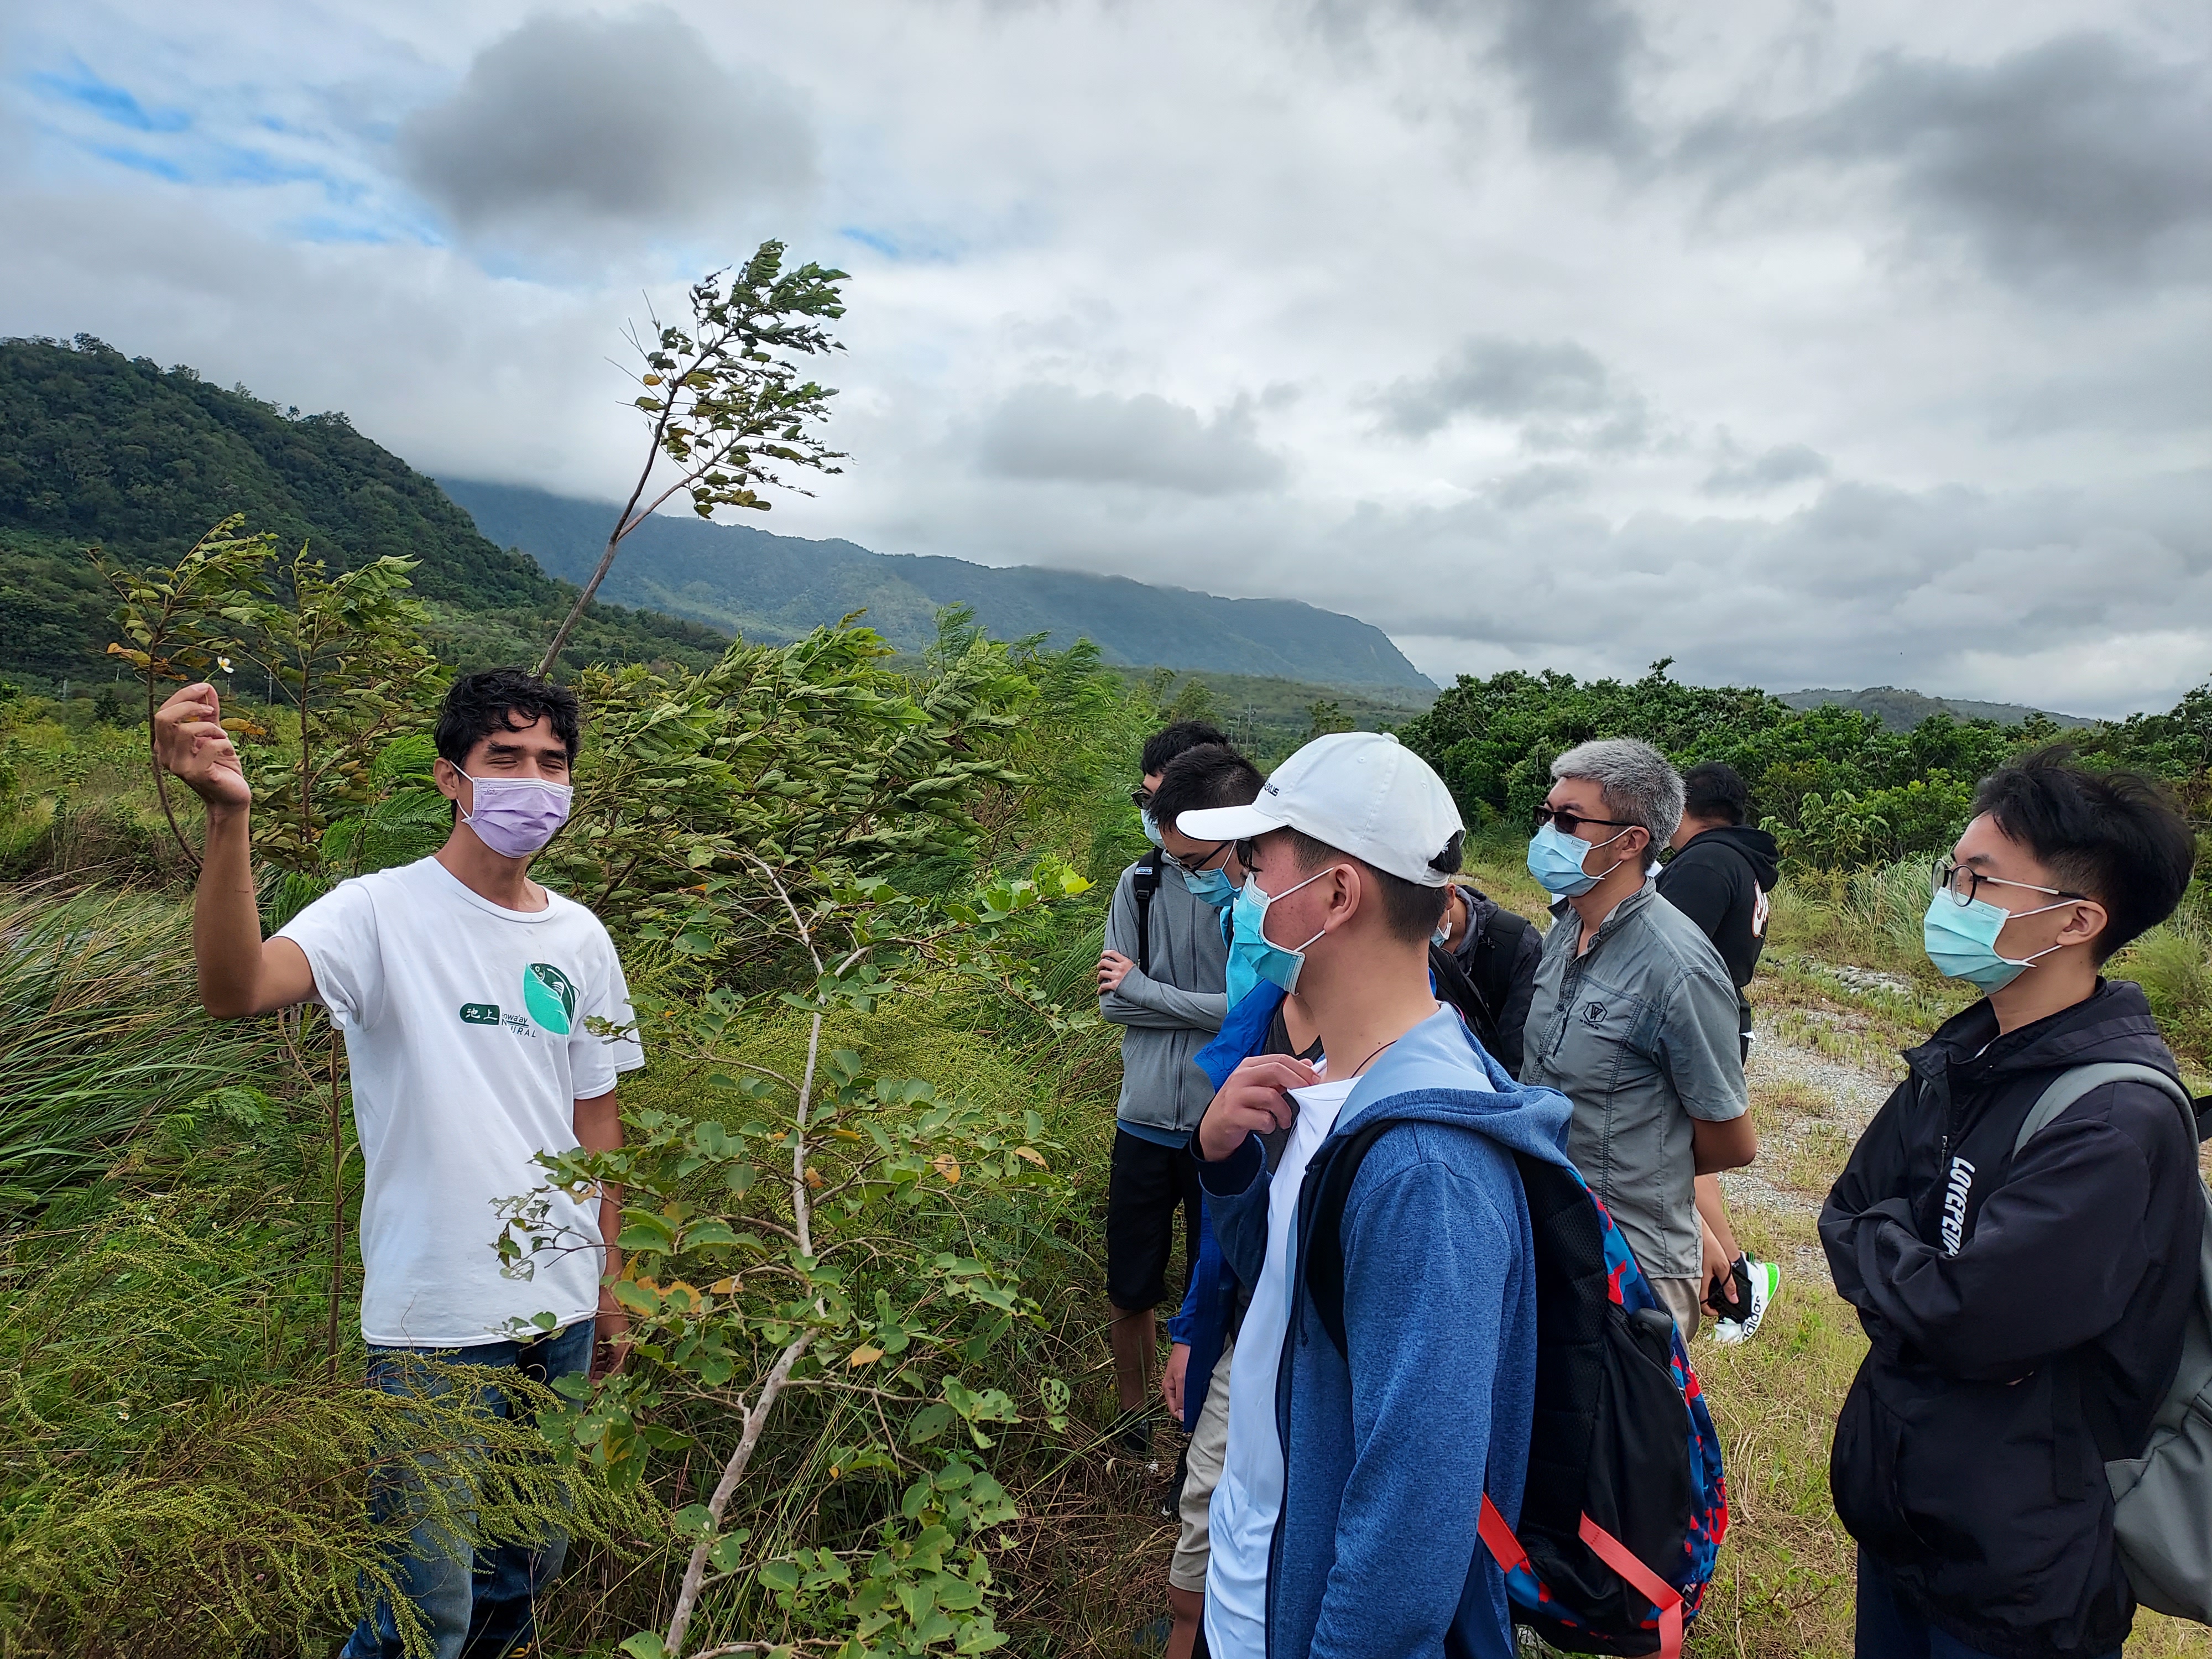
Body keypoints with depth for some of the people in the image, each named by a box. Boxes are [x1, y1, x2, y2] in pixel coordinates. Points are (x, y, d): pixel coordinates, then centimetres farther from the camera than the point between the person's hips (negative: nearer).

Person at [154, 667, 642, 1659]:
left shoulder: (580, 939, 4)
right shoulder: (383, 914, -13)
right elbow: (236, 989, -33)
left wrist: (609, 1275, 14)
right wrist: (229, 815, -45)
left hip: (561, 1309, 5)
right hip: (435, 1318, -5)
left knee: (533, 1562, 22)